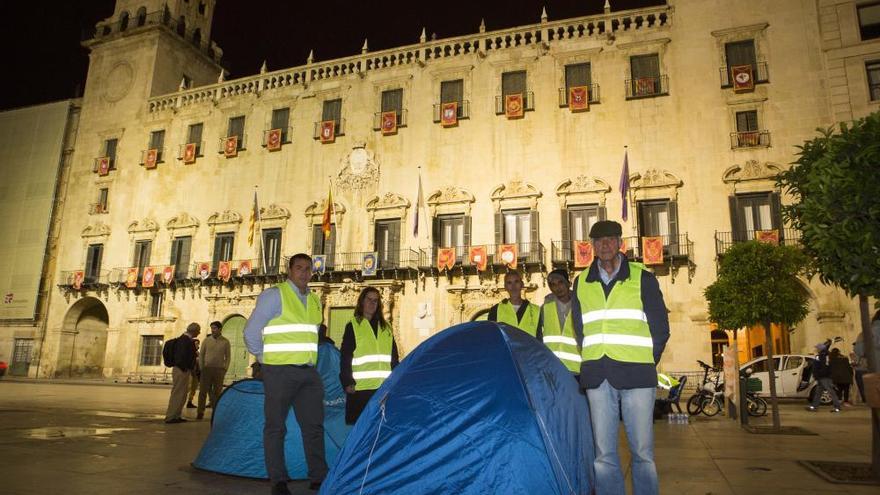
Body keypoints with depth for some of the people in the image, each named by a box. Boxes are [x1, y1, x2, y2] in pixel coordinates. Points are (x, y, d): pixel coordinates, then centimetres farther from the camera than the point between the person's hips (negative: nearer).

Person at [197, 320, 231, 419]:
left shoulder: (225, 341, 3)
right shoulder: (207, 340, 5)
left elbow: (228, 356, 6)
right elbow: (201, 354, 8)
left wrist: (225, 369, -2)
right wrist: (201, 367, -1)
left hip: (219, 370, -1)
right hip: (207, 368, 1)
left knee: (217, 392, 2)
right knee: (203, 391, -1)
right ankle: (200, 412, 4)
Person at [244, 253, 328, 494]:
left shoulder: (315, 301, 13)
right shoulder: (274, 295, -7)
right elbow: (251, 332, -6)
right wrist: (266, 360, 0)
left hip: (308, 373, 6)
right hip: (279, 372, -6)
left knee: (314, 425, 8)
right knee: (276, 426, 3)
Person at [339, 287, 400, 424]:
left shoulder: (386, 327, 17)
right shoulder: (353, 326, 4)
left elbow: (394, 357, 20)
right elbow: (345, 357, -1)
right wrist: (347, 382, -8)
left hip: (385, 387, 4)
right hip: (361, 388, -4)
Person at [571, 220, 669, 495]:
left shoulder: (642, 278, 5)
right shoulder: (581, 282, 13)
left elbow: (660, 328, 6)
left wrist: (645, 364, 6)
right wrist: (592, 364, 9)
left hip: (635, 374, -2)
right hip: (598, 378, 3)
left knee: (642, 451, 2)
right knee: (603, 454, 6)